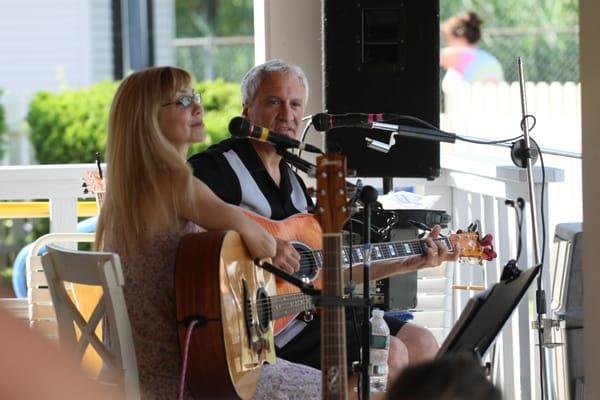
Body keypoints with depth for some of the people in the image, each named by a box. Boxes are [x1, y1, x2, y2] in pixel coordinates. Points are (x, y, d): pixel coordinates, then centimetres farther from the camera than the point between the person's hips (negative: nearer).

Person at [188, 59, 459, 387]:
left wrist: (411, 263, 18)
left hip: (306, 309, 10)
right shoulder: (218, 167, -9)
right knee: (390, 354, -18)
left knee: (421, 344, 8)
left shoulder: (291, 179, 20)